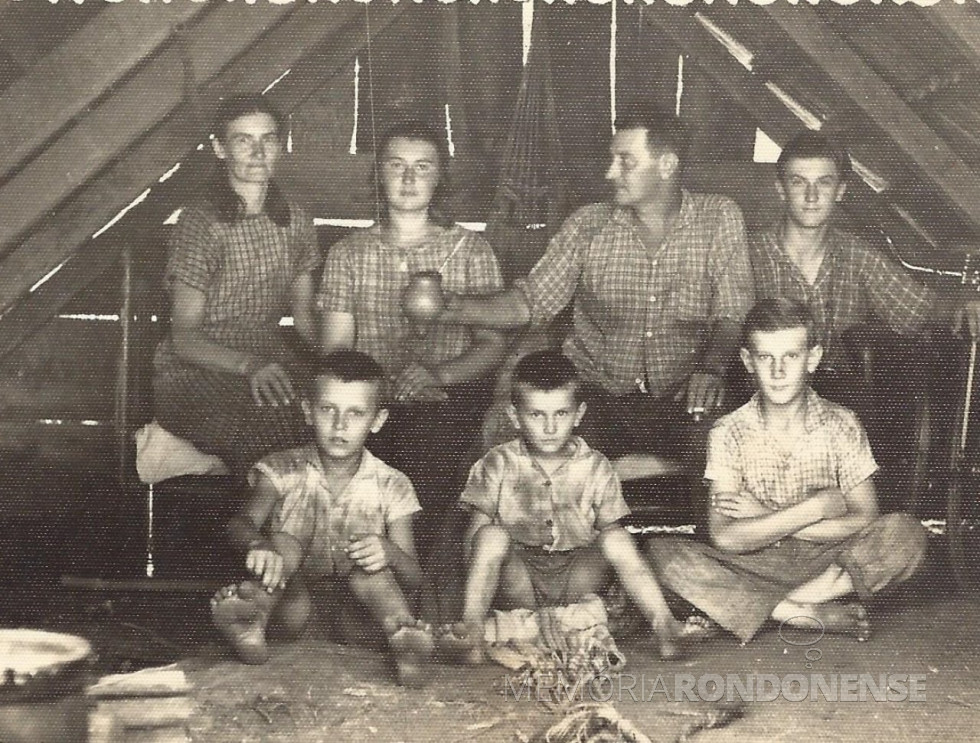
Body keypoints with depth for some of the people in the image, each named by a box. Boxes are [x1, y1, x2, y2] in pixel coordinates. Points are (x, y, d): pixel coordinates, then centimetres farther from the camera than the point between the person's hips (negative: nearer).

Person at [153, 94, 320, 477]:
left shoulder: (295, 221, 11)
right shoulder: (200, 223, -7)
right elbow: (184, 338, -11)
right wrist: (250, 366, -29)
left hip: (271, 366, 5)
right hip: (193, 375, -5)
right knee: (273, 427, -35)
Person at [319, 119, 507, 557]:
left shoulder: (471, 250, 11)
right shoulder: (349, 254, 14)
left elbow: (493, 344, 7)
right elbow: (336, 350, 9)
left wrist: (440, 375, -14)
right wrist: (381, 384, -13)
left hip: (448, 404, -1)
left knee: (429, 453, -32)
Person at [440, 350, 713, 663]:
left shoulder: (595, 467, 9)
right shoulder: (498, 465, 6)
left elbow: (609, 529, 8)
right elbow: (477, 530, 1)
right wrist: (482, 561, -17)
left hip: (575, 576, 1)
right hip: (518, 577, -1)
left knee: (616, 539, -23)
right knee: (493, 535, -28)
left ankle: (663, 623, -32)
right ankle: (472, 627, -39)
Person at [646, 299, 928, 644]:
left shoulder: (841, 425, -2)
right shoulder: (730, 432, -5)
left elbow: (863, 522, -10)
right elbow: (725, 538, -14)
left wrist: (766, 517, -14)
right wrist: (818, 508, -17)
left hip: (826, 562, 1)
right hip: (755, 567, 0)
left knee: (906, 534, -27)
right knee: (662, 551, -26)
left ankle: (747, 610, -23)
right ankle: (819, 615, -26)